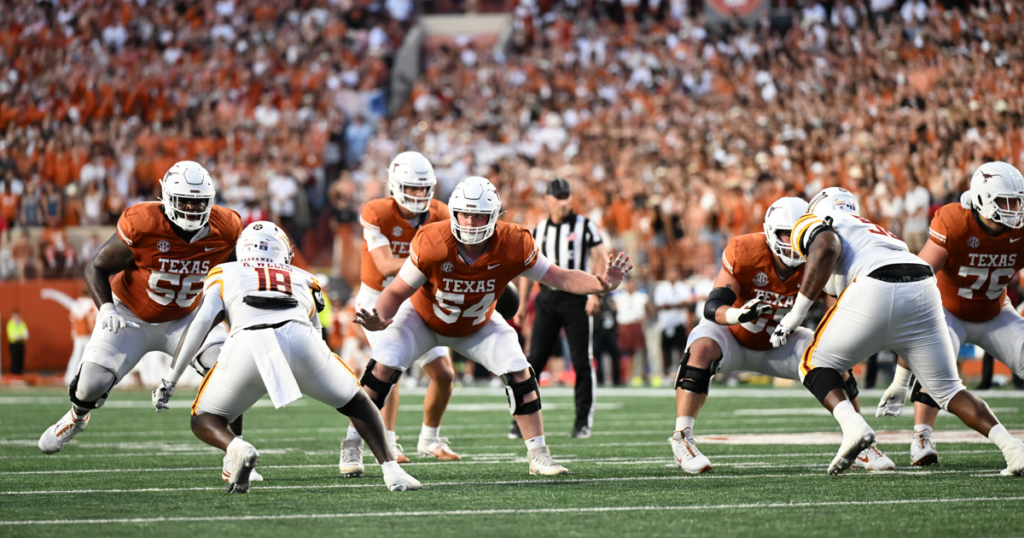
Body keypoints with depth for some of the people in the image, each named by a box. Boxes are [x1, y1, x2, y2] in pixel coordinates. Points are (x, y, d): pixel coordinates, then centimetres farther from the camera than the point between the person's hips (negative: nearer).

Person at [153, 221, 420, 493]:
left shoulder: (225, 274, 30)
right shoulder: (303, 280, 36)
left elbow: (201, 322, 16)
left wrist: (171, 377, 14)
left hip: (246, 345, -1)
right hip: (299, 339, 1)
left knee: (204, 420, 19)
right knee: (355, 403, 26)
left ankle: (236, 448, -13)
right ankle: (391, 468, 9)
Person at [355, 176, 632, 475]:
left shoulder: (513, 245, -28)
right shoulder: (432, 243, -34)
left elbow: (558, 277, -20)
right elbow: (397, 291, -25)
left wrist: (601, 283, -37)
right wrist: (380, 318, -46)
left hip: (477, 325, 2)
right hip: (423, 317, -2)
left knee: (519, 371, -12)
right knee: (384, 366, -19)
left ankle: (538, 455, 0)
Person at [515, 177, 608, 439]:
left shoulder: (585, 226, 0)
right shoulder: (539, 231, 11)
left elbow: (602, 261, -4)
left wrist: (596, 293, -16)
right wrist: (523, 305, 14)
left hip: (577, 298, -3)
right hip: (547, 298, 3)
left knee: (582, 362, -2)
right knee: (535, 360, -3)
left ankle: (583, 421, 4)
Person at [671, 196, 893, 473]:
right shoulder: (745, 252, -30)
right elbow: (713, 307, -34)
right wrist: (738, 314, -57)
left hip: (777, 343, 3)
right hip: (732, 335, -3)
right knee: (702, 351, -35)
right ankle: (682, 440, -31)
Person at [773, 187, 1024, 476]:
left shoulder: (811, 225, 21)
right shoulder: (873, 230, 41)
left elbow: (826, 248, -5)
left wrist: (796, 313, -4)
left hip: (875, 293, -6)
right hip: (924, 293, 6)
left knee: (815, 366, 12)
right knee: (947, 389, 17)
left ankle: (853, 426, -14)